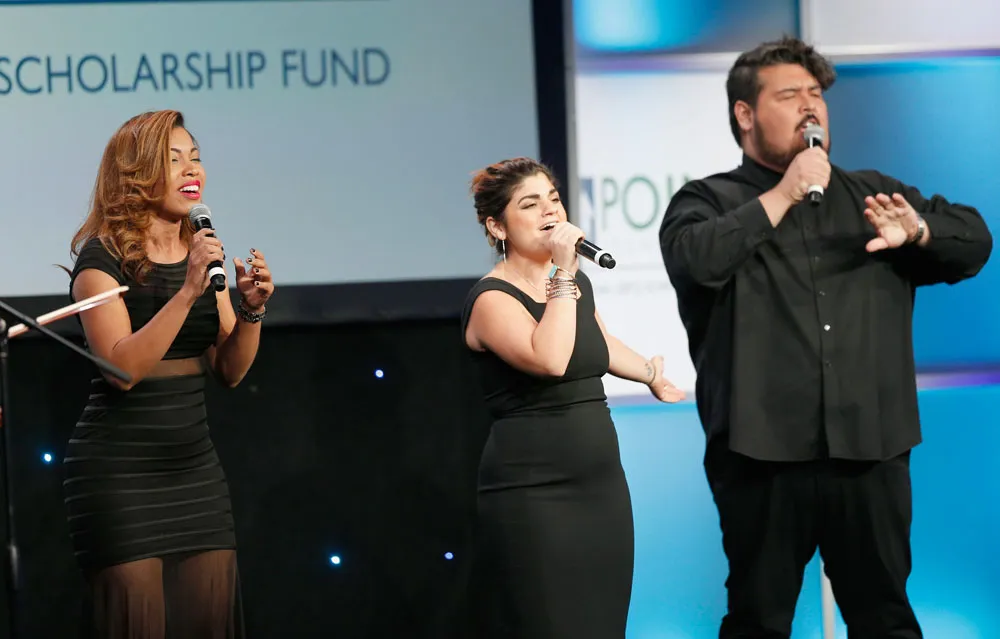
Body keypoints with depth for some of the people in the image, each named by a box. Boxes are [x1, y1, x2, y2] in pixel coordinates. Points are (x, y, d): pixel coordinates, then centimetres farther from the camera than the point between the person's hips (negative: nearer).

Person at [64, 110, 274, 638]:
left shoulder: (202, 252, 10)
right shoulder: (103, 258, -9)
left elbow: (230, 371, 10)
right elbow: (122, 368, -21)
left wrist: (251, 310, -8)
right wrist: (188, 293, -27)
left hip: (193, 465, 6)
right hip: (118, 471, -6)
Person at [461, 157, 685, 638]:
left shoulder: (575, 282, 13)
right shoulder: (492, 300, -11)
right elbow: (549, 360, -29)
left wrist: (650, 374, 44)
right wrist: (563, 274, -22)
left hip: (603, 485, 8)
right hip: (534, 494, -8)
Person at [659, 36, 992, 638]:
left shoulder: (873, 193, 18)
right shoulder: (709, 200, 5)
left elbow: (974, 241, 11)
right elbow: (696, 259, -16)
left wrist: (916, 231, -10)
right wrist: (784, 195, -13)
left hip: (871, 451, 3)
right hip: (764, 454, -3)